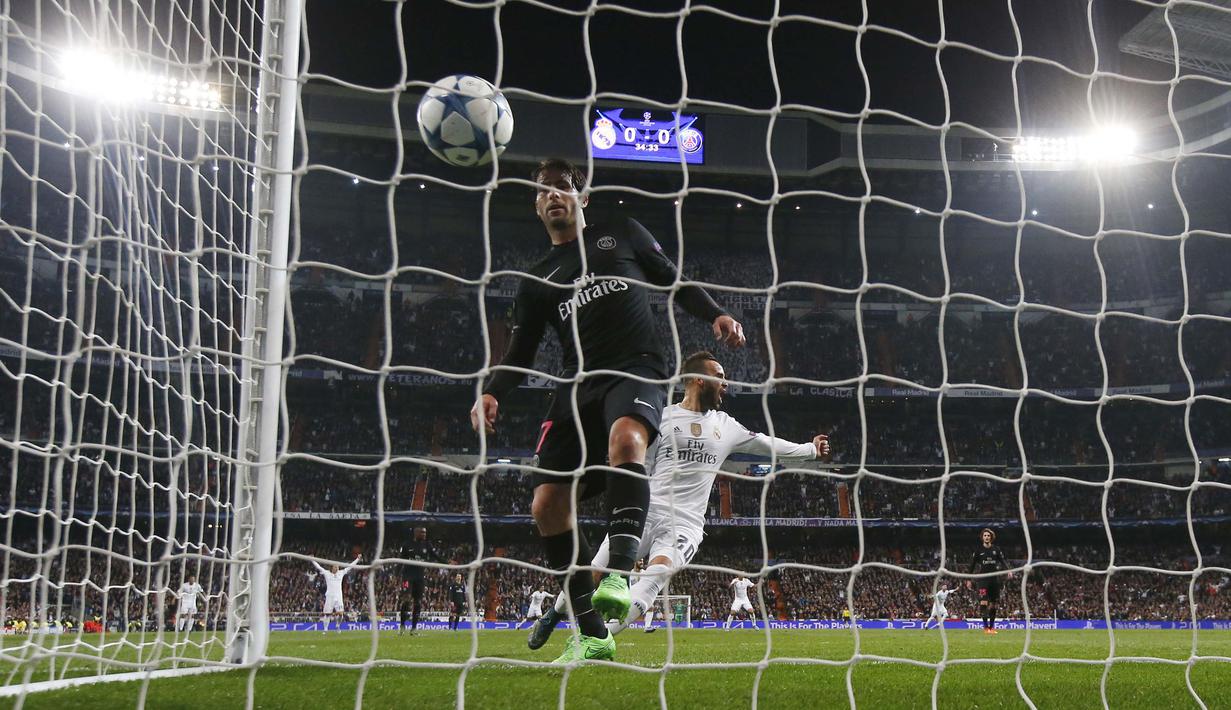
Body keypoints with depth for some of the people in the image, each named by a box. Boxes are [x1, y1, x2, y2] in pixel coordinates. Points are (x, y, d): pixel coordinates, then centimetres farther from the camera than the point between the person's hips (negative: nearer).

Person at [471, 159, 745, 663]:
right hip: (577, 386, 4)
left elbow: (674, 281, 19)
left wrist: (714, 315, 0)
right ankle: (593, 636, 1)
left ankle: (618, 573, -49)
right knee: (546, 506, -9)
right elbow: (520, 353, 16)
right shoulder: (538, 280, 22)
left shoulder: (623, 235, 18)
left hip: (637, 370, -4)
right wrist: (492, 393, -4)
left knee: (626, 435, -40)